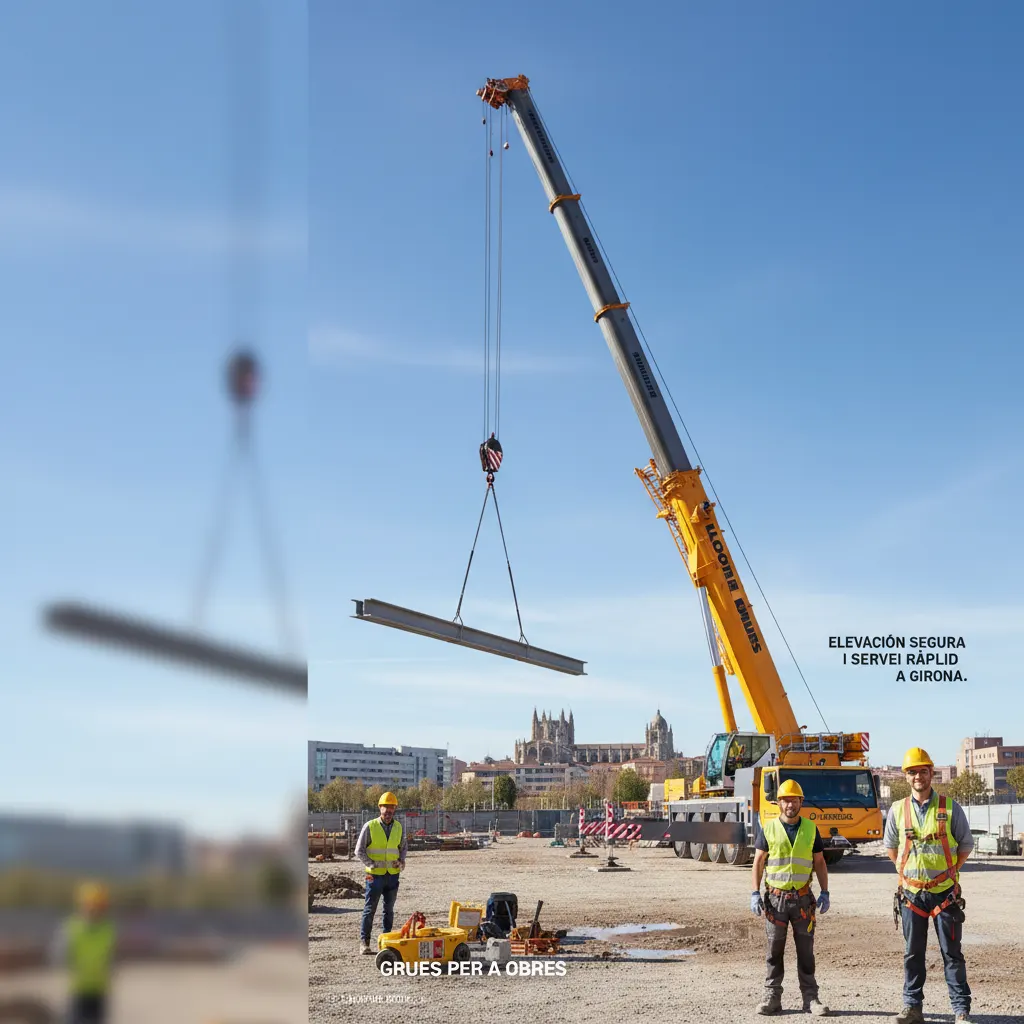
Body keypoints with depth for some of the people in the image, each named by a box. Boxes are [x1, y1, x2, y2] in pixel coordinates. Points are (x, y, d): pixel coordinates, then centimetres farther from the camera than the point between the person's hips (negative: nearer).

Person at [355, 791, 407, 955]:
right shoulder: (370, 826, -6)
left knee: (389, 909, 10)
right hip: (375, 875, -4)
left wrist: (401, 861, -1)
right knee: (370, 909, -2)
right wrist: (372, 865, -13)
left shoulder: (399, 827, 6)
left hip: (393, 875, 4)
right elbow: (359, 851, -3)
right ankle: (364, 942, 1)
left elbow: (404, 847, 18)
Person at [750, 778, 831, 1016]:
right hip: (775, 897, -1)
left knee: (806, 950, 4)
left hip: (803, 898, 1)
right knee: (774, 950, 4)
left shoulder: (810, 829, 6)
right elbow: (758, 862, 2)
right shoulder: (769, 828, 1)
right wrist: (755, 893, -7)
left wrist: (825, 892, 1)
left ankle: (810, 998, 11)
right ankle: (772, 997, 11)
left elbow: (819, 863, 10)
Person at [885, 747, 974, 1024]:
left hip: (945, 891, -2)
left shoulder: (950, 808, -4)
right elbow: (890, 844, 15)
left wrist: (951, 869, 1)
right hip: (911, 892, 2)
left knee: (951, 953, 2)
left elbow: (966, 844, 5)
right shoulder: (898, 809, 1)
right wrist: (902, 868, 8)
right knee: (912, 953, 7)